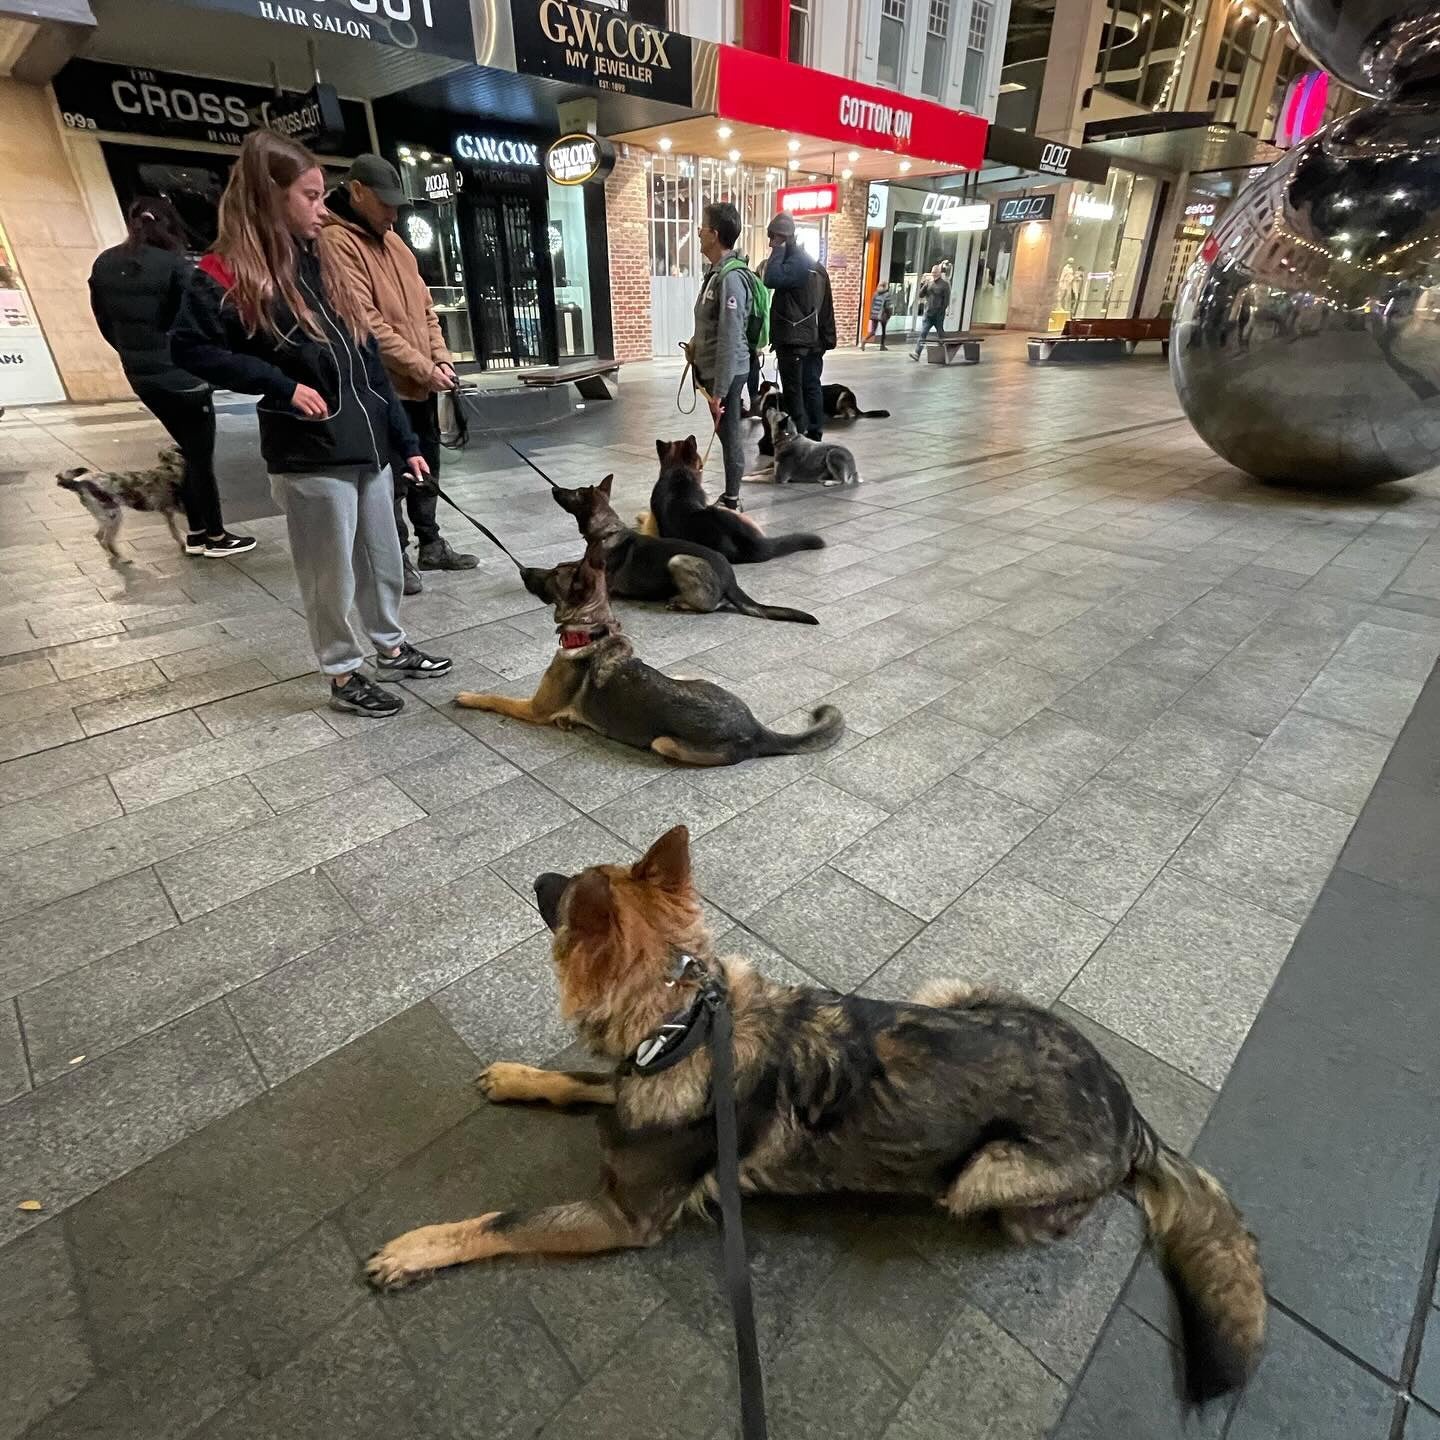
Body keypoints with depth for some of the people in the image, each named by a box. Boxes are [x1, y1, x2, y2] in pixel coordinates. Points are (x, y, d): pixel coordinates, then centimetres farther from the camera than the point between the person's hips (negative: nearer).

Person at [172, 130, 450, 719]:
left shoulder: (318, 264, 15)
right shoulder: (229, 274, -6)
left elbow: (366, 361, 13)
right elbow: (190, 347, -9)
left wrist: (404, 439, 11)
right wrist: (281, 384, -17)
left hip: (368, 444, 7)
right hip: (308, 455, -7)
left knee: (384, 560, 15)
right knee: (330, 575, 2)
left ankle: (391, 647, 33)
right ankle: (343, 676, 17)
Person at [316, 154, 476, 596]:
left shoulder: (392, 240, 16)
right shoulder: (336, 241, -10)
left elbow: (424, 306, 16)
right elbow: (365, 322, -19)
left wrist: (440, 357, 2)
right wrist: (423, 367, -19)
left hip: (422, 382, 8)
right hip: (384, 386, -8)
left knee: (426, 467, 15)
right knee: (392, 476, -2)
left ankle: (431, 544, 28)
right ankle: (397, 556, 8)